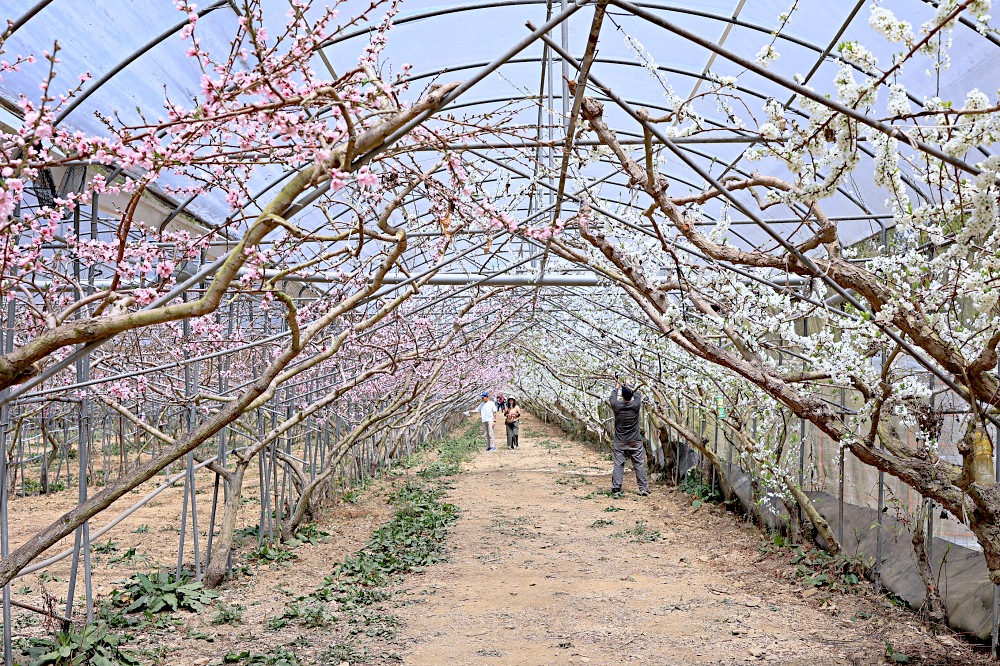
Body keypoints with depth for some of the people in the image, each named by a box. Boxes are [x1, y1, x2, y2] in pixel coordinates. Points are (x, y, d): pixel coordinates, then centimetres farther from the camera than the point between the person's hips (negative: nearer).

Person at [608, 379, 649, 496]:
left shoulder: (617, 406, -11)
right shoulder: (636, 406, -10)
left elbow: (612, 398, 12)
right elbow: (638, 395, 11)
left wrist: (617, 387, 29)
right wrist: (629, 387, 27)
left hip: (620, 442, 0)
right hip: (635, 442, 0)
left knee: (618, 464, 3)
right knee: (639, 465, 3)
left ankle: (616, 488, 1)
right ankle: (644, 488, 4)